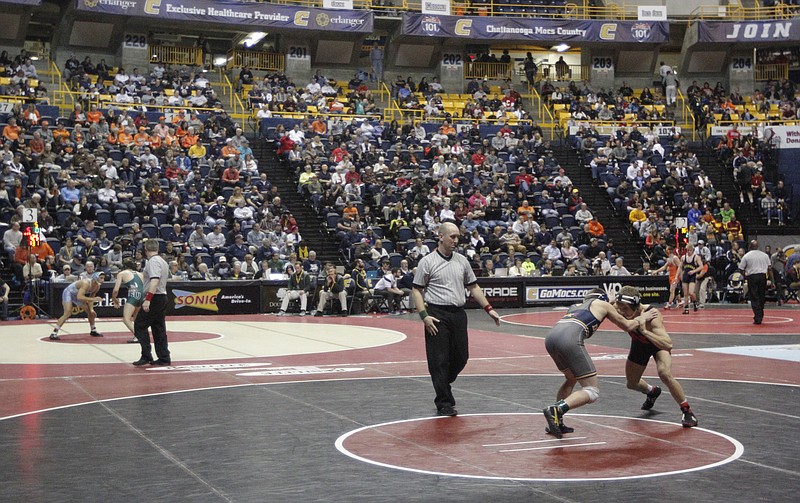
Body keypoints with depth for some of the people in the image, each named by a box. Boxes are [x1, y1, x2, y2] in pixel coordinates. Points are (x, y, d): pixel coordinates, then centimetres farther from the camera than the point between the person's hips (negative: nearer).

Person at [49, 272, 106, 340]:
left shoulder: (97, 287, -10)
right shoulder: (86, 283, -36)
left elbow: (90, 298, 1)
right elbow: (79, 297, -46)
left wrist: (91, 309, -14)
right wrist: (93, 299, -48)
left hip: (77, 295, 9)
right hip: (69, 293, -9)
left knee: (91, 312, 12)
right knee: (67, 313, -26)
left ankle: (93, 331, 31)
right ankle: (54, 334, -27)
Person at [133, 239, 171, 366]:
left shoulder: (153, 261, -13)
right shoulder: (163, 261, 17)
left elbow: (155, 280, -26)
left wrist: (148, 299, -30)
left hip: (154, 298, -9)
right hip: (162, 297, 9)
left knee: (139, 326, -5)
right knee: (159, 329, 11)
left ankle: (146, 356, -9)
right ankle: (164, 358, 10)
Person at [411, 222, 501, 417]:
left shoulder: (462, 261, 13)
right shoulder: (427, 262, -3)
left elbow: (473, 287, 18)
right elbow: (417, 290, -2)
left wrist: (488, 308, 11)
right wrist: (424, 315, -12)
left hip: (459, 313, 5)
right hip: (437, 315, -5)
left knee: (461, 357, 7)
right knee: (439, 360, -4)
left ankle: (443, 387, 32)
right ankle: (444, 403, 4)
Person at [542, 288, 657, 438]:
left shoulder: (576, 306, 36)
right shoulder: (602, 304, 23)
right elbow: (627, 326, 34)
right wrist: (642, 318, 53)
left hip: (551, 337, 7)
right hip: (569, 339, -7)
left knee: (571, 379, 30)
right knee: (592, 391, -2)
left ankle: (556, 422, 19)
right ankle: (556, 409, -24)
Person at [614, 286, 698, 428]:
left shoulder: (651, 315, -43)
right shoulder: (619, 309, -32)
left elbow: (668, 345, -52)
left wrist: (644, 331, -58)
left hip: (658, 343, -5)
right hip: (639, 344, 5)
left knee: (665, 375, -31)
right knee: (632, 383, 16)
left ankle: (687, 411, -12)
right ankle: (652, 392, 51)